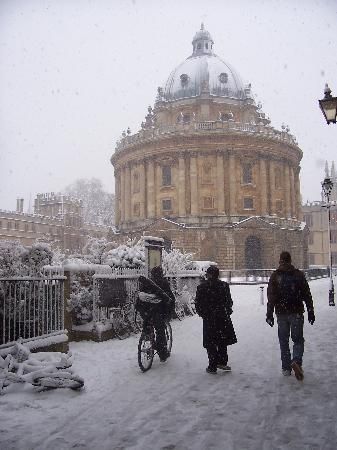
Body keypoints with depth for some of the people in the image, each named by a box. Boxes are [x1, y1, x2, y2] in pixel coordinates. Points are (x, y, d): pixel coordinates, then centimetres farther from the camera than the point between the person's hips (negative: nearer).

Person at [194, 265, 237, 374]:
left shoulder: (202, 287, -8)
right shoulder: (224, 285, -4)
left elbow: (198, 304, -4)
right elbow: (229, 302, 2)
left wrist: (202, 314, 11)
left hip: (208, 319, -1)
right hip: (223, 318, 1)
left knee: (211, 344, 7)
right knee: (223, 341, 16)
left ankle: (212, 367, 10)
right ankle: (222, 362, 15)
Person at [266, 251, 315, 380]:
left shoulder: (274, 276, -1)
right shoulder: (299, 274, 1)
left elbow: (271, 297, -4)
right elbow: (307, 295, 1)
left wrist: (269, 314, -2)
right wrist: (310, 312, 7)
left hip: (281, 313, 1)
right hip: (296, 313, 0)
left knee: (283, 341, 11)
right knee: (298, 339, 8)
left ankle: (286, 368, 13)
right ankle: (296, 361, -16)